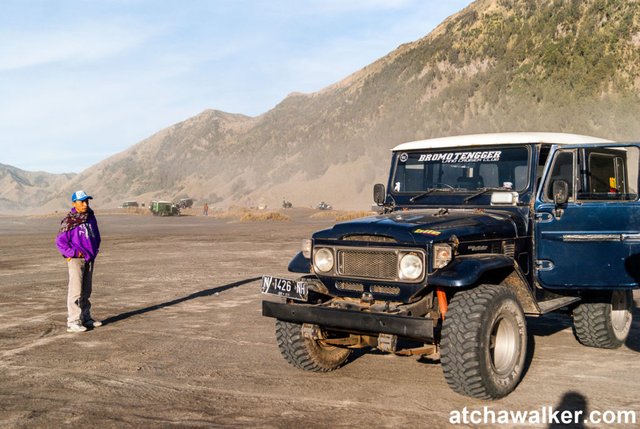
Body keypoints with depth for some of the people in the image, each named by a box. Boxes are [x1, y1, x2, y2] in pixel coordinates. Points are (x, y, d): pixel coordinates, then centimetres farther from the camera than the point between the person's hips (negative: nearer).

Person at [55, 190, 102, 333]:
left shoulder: (91, 217, 9)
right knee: (75, 291, -8)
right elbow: (60, 241, -11)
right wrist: (74, 253, -15)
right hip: (76, 260, -7)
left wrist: (94, 250, 11)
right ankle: (72, 322, -4)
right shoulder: (69, 221, -12)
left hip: (89, 259, 7)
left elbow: (96, 236, 22)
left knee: (86, 291, 15)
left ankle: (86, 318, 25)